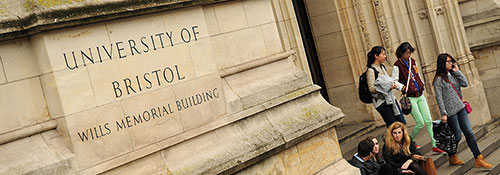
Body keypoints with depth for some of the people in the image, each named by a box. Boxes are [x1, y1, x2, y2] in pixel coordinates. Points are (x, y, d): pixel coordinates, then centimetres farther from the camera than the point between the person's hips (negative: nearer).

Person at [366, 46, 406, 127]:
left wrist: (392, 84, 4)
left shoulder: (382, 67, 14)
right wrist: (387, 87, -18)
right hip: (381, 102, -8)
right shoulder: (371, 70, -12)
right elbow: (371, 88, -18)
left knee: (402, 123, 6)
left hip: (390, 98, 8)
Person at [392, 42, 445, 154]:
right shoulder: (397, 66, -9)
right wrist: (405, 88, -16)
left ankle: (434, 146, 4)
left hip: (420, 95, 6)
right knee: (420, 123, -7)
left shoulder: (412, 61, 11)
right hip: (410, 98, -6)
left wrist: (422, 86, 13)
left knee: (429, 121, 1)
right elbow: (394, 82, -10)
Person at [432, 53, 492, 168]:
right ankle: (452, 158, 23)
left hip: (460, 108, 6)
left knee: (469, 133, 2)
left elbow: (465, 84, 2)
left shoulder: (453, 75, 12)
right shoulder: (438, 80, -8)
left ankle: (478, 159, 3)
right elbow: (439, 98, -11)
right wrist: (443, 114, -15)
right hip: (451, 111, -6)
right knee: (457, 136, 0)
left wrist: (457, 71, -1)